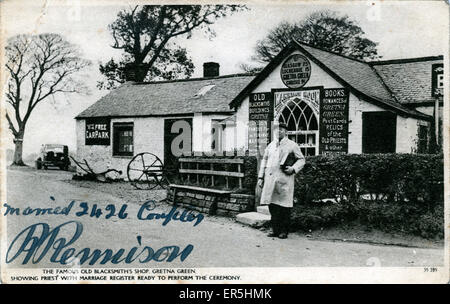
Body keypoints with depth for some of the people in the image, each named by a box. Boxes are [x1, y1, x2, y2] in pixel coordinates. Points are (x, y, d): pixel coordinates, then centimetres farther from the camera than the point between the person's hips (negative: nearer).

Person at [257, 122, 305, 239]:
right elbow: (264, 160, 18)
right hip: (270, 179, 4)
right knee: (272, 205, 4)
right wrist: (261, 177, 12)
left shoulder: (292, 145, 5)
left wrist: (293, 169, -11)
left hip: (284, 179, -4)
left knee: (284, 206, -2)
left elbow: (301, 159, 7)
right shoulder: (271, 145, 17)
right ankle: (275, 229, 13)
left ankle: (284, 231, 7)